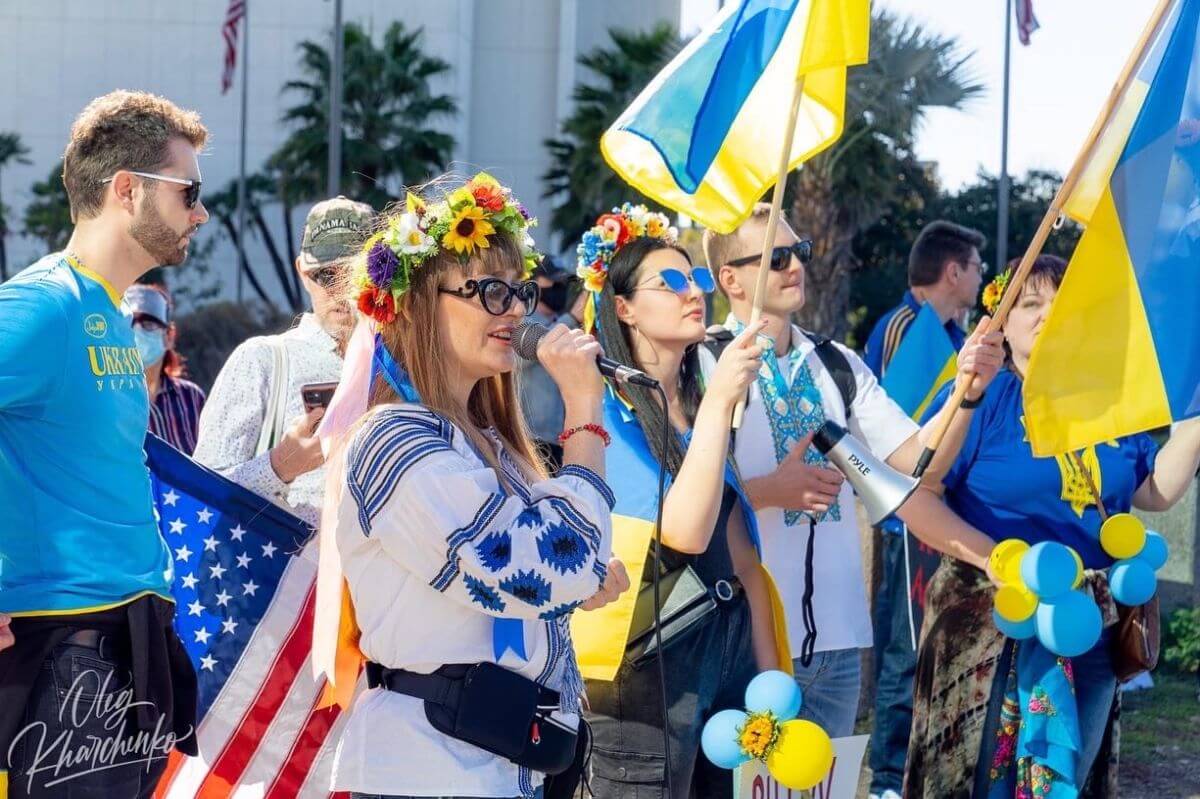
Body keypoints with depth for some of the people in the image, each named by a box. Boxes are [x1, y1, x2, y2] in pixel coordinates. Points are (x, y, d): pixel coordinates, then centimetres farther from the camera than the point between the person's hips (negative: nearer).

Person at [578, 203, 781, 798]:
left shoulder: (703, 405, 12)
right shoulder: (607, 407, -11)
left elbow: (741, 555, 13)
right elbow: (685, 532, -23)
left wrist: (770, 674, 9)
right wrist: (718, 402, -24)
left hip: (728, 650, 7)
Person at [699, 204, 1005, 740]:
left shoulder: (838, 366, 11)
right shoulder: (706, 366, -9)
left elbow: (920, 461, 6)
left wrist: (965, 392, -8)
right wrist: (768, 491, -19)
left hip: (836, 636, 6)